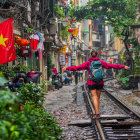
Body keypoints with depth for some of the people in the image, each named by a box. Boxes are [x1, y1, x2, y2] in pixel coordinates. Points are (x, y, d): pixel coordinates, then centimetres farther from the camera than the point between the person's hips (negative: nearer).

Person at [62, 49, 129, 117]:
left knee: (94, 97, -5)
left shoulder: (88, 63, -3)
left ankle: (97, 113, -18)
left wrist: (67, 68, -5)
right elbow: (111, 65, 2)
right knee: (98, 97, 13)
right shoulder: (101, 62, 2)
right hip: (100, 82, 2)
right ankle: (96, 112, 16)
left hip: (91, 83, -2)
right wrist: (123, 66, 7)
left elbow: (78, 67, -8)